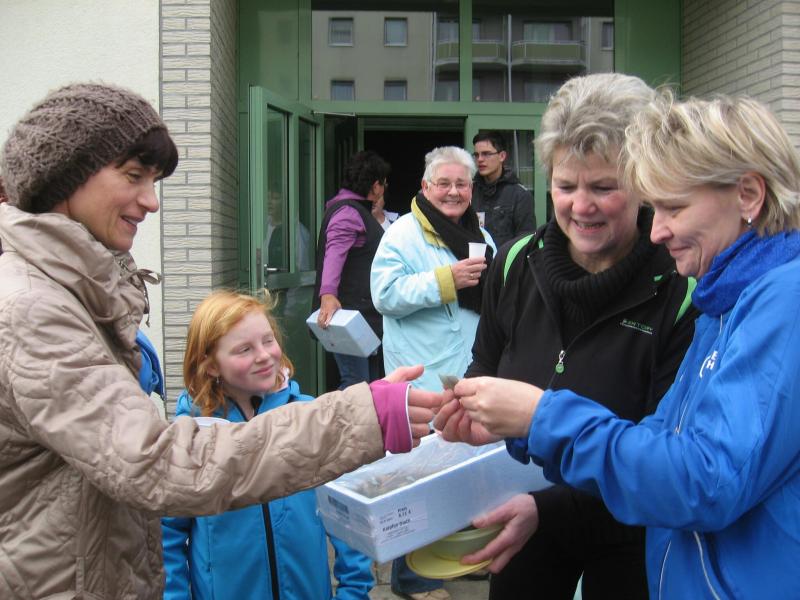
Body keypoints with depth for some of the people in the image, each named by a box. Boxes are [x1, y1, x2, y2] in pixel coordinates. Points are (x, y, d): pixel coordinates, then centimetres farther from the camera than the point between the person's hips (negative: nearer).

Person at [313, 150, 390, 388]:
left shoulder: (359, 210, 20)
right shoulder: (348, 211, -13)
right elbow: (334, 252, -30)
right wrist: (327, 294, -43)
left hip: (365, 313, 11)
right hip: (348, 313, -11)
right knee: (355, 384, -14)